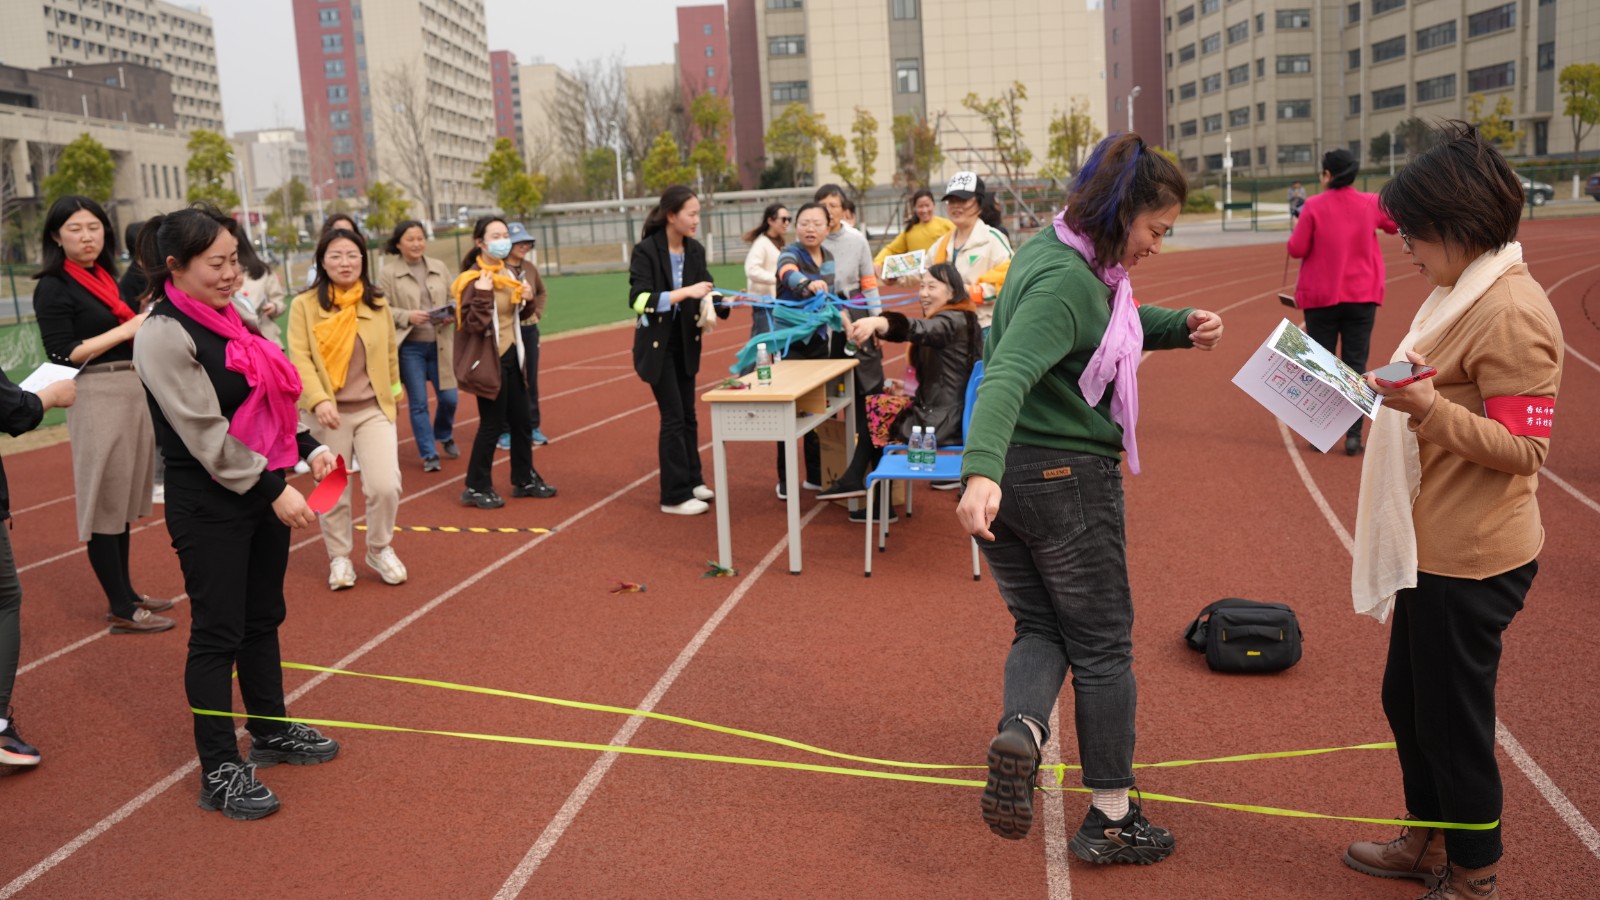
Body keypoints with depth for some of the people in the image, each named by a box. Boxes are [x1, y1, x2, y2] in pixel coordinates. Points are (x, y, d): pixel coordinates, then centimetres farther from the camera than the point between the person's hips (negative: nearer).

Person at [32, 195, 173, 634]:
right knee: (105, 502, -3)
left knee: (124, 499, 13)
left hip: (134, 393, 7)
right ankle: (121, 609, 2)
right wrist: (127, 329, -16)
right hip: (98, 398, -7)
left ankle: (126, 592, 22)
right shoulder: (53, 287, -6)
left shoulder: (107, 278, 14)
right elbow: (63, 355, -14)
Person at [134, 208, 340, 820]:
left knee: (263, 618, 18)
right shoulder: (164, 334, -15)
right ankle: (220, 771, 12)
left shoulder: (229, 319, 10)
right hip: (207, 506, -8)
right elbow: (206, 434, -20)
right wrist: (273, 491, -20)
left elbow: (269, 400, 17)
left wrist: (306, 448, 3)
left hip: (263, 491, 8)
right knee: (218, 633, 0)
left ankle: (271, 731, 35)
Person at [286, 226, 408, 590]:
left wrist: (393, 392, 17)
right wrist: (319, 400, -25)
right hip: (327, 412, -2)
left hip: (374, 409, 2)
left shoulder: (378, 303, 7)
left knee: (386, 486, -7)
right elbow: (299, 358, -12)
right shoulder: (305, 305, -5)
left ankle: (380, 550, 18)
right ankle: (339, 558, 28)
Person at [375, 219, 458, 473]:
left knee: (448, 398, 4)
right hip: (409, 347, -3)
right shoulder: (388, 274, -3)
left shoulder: (439, 267, 7)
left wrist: (452, 315, -9)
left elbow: (454, 299, 11)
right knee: (418, 403, 2)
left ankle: (444, 436, 35)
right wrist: (407, 316, -17)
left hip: (440, 345, 3)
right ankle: (429, 454, 13)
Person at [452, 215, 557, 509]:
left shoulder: (506, 274, 9)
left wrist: (526, 299, 2)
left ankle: (524, 479, 27)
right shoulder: (474, 280, -15)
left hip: (511, 356, 8)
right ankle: (476, 488, 11)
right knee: (492, 424, -2)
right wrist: (482, 295, -32)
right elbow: (472, 325, -21)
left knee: (521, 421, 14)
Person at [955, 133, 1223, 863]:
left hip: (1004, 474, 8)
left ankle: (1019, 729, -12)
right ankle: (1111, 819, 20)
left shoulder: (1055, 251, 8)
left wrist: (1183, 327, 4)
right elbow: (1009, 374, -35)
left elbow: (1120, 324, 22)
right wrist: (982, 472, -48)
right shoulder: (1066, 280, -21)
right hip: (1066, 476, -8)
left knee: (1040, 626, 18)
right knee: (1102, 646, 8)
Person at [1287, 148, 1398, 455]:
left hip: (1321, 297, -2)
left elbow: (1297, 249, -9)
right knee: (1356, 366, 5)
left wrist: (1298, 231, 10)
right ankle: (1353, 436, 2)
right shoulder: (1370, 204, -1)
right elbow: (1396, 224, 17)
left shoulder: (1314, 206, -11)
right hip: (1362, 296, 2)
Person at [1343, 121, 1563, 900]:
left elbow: (1522, 448, -22)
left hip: (1471, 558, -10)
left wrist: (1428, 407, -32)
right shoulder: (1461, 293, 11)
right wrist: (1406, 392, 10)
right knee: (1406, 698, 20)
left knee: (1452, 716, 4)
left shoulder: (1511, 312, -19)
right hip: (1431, 544, 10)